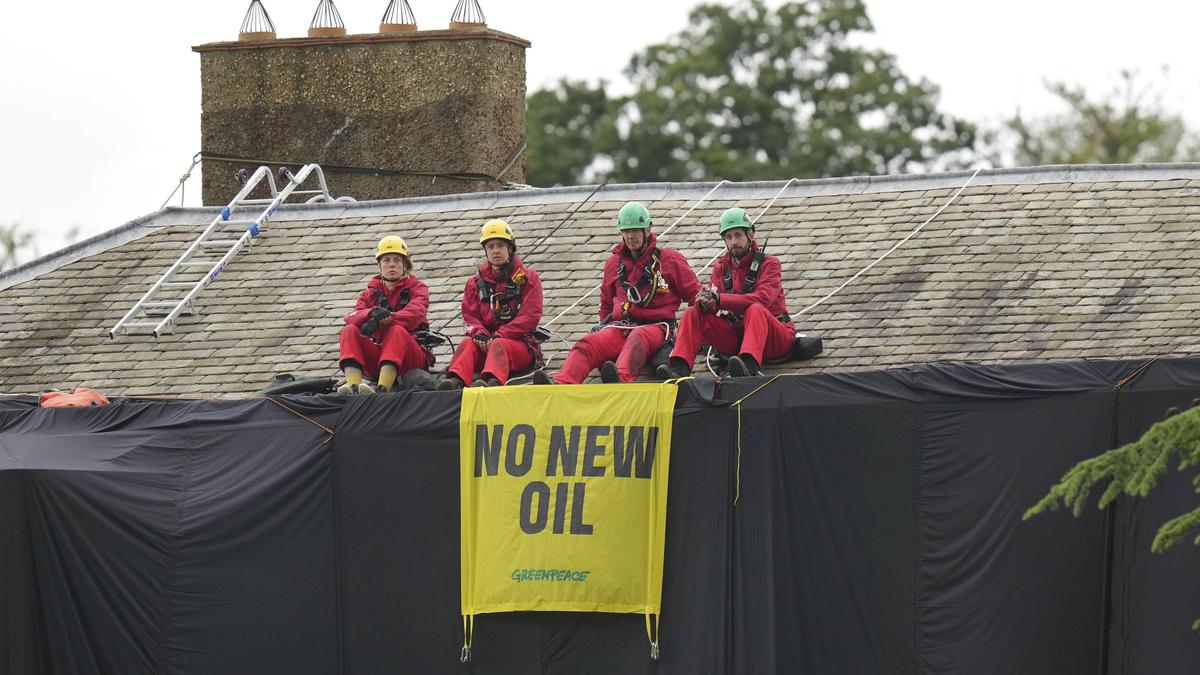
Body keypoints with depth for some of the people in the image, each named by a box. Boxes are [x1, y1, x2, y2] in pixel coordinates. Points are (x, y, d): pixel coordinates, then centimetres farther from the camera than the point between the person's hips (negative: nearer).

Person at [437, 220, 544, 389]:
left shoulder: (527, 279, 6)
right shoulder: (476, 283, 18)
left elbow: (530, 316, -6)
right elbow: (470, 317, 9)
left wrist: (499, 336, -17)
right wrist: (480, 335, -16)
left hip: (520, 343, -4)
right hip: (486, 343, 4)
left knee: (499, 345, -36)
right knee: (468, 343, -27)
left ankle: (493, 381, -69)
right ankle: (456, 380, -56)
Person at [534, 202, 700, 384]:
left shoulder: (670, 260, 9)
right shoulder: (614, 263, 21)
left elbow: (694, 294, 11)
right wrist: (604, 326, 21)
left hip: (654, 326, -4)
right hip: (620, 326, 4)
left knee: (637, 338, -41)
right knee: (587, 344, -28)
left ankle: (620, 379, -72)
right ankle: (561, 385, -54)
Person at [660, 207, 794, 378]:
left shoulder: (768, 264, -5)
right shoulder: (722, 267, 12)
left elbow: (762, 300, -23)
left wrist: (718, 299, -30)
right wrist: (705, 304, -29)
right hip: (735, 335, 5)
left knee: (755, 310, -37)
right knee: (693, 314, -9)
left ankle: (750, 368, -61)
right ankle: (678, 369, -27)